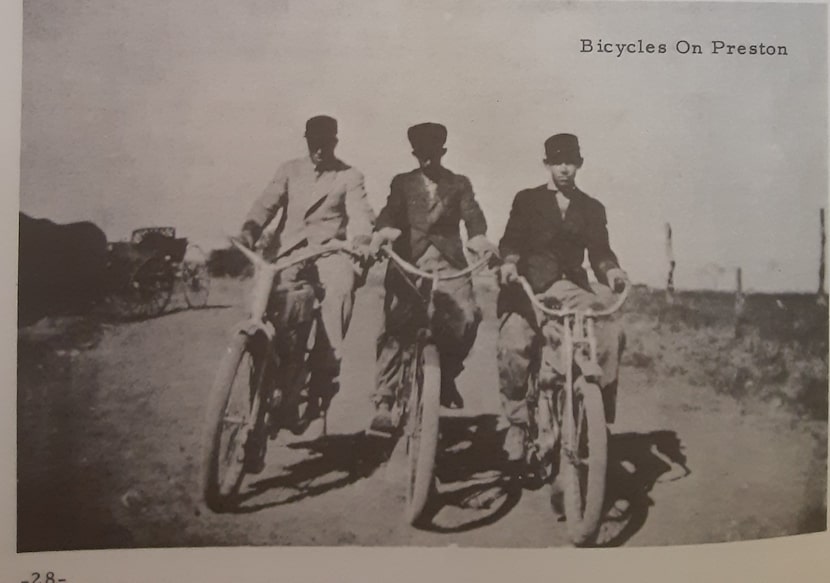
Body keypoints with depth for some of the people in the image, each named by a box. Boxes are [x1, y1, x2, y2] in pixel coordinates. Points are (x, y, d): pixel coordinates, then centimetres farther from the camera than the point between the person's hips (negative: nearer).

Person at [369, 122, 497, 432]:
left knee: (468, 314, -19)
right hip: (407, 262, -1)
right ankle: (384, 403, -10)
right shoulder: (402, 183, 19)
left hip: (448, 262, 1)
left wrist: (479, 238, -18)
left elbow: (472, 214, 5)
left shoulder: (459, 184, 20)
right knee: (394, 328, -14)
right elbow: (390, 213, 4)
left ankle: (448, 376, 7)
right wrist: (380, 234, -20)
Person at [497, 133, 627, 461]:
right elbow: (511, 240, 4)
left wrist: (611, 271, -13)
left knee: (611, 334, -25)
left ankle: (601, 415, -10)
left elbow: (599, 251, 9)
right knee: (512, 347, -26)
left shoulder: (592, 208, 20)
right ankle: (517, 422, -6)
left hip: (572, 287, 2)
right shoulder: (527, 200, 14)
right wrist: (509, 262, -19)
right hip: (529, 286, -2)